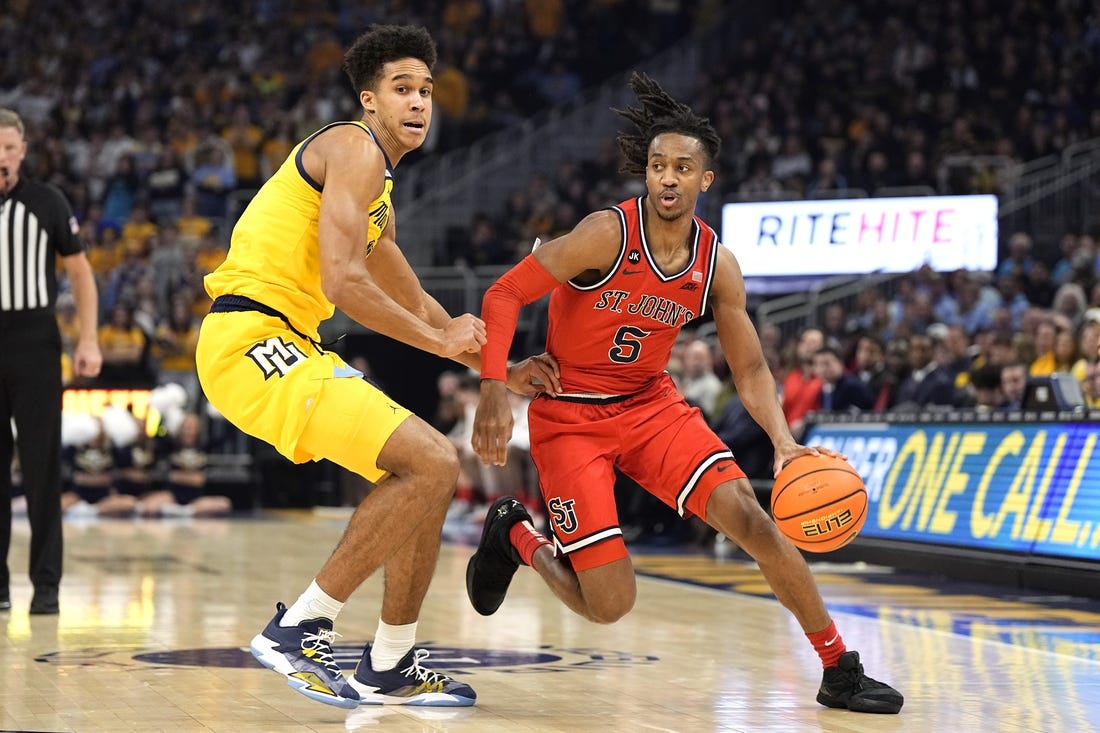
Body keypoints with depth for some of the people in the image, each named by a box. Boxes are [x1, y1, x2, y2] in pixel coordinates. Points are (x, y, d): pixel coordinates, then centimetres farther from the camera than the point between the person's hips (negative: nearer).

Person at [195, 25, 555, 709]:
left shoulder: (377, 190, 24)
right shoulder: (356, 149, -8)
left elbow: (416, 304, 35)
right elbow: (340, 281, -19)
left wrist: (499, 370, 29)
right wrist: (442, 341, -8)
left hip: (291, 346, 10)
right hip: (251, 339, -10)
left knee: (430, 470, 14)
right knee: (431, 464, -18)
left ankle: (390, 667, 19)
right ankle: (301, 627, -10)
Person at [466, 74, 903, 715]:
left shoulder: (717, 265, -5)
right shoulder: (609, 234, -20)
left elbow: (750, 368, 3)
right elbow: (504, 295, -18)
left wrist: (784, 441, -15)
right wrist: (495, 392, -30)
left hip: (653, 404, 4)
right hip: (570, 415, -4)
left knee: (751, 518, -14)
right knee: (610, 604, -12)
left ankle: (841, 672, -1)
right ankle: (516, 536, 20)